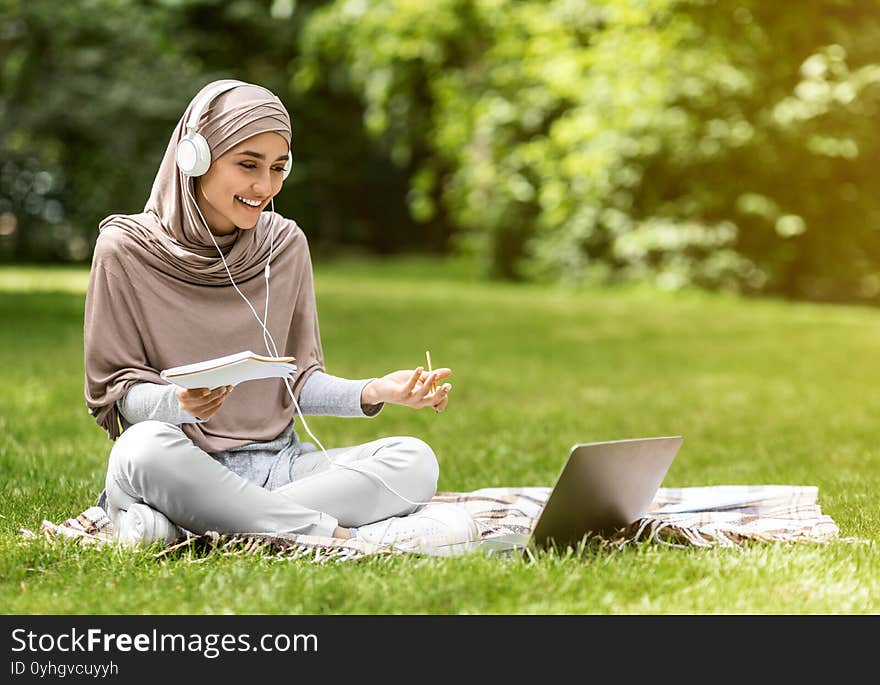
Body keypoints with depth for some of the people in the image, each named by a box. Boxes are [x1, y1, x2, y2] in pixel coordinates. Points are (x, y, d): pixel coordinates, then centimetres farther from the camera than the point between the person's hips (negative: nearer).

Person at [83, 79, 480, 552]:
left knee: (414, 460, -18)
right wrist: (179, 403, -24)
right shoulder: (125, 249, -4)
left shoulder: (285, 244, 6)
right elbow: (113, 388, -3)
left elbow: (298, 380, 10)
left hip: (277, 464, 5)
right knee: (146, 447, -38)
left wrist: (373, 393, -9)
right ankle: (338, 533, -28)